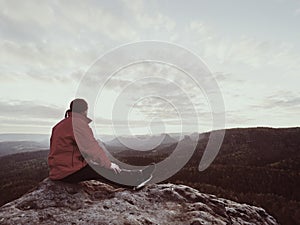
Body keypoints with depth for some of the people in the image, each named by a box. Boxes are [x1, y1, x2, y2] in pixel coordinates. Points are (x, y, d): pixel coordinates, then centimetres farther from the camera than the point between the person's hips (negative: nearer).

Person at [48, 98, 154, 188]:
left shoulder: (63, 124, 13)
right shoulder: (78, 123, -18)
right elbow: (91, 146, -19)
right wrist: (108, 164, -10)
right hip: (67, 171, -9)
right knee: (100, 170, -9)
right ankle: (137, 179, 1)